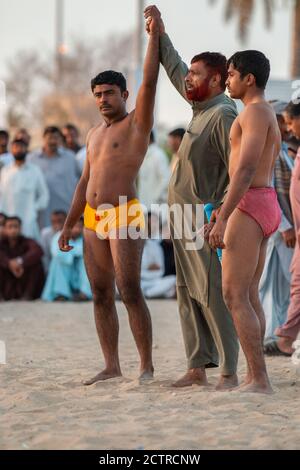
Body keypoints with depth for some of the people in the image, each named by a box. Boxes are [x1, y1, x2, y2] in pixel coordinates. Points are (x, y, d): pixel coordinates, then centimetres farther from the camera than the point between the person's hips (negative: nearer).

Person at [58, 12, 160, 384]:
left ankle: (146, 366, -8)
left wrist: (154, 35, -11)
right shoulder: (95, 134, 20)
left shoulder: (137, 123, 0)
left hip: (124, 216, -7)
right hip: (93, 219, 7)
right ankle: (112, 367, 8)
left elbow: (149, 81, -14)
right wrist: (68, 226, 19)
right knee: (101, 295, 5)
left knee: (130, 291, -13)